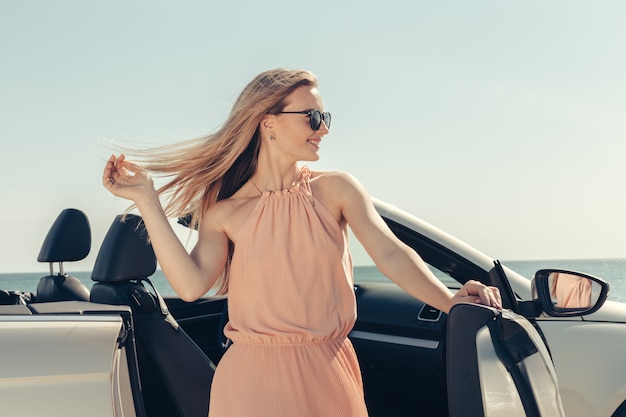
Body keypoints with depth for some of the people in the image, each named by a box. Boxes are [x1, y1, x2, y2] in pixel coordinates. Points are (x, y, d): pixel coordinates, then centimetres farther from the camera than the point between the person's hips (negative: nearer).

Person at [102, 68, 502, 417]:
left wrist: (451, 302, -25)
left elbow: (391, 254, -10)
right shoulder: (225, 211, -1)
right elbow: (191, 285, -15)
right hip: (255, 378, -1)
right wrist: (147, 201, -15)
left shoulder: (335, 190, 0)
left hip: (330, 372, 2)